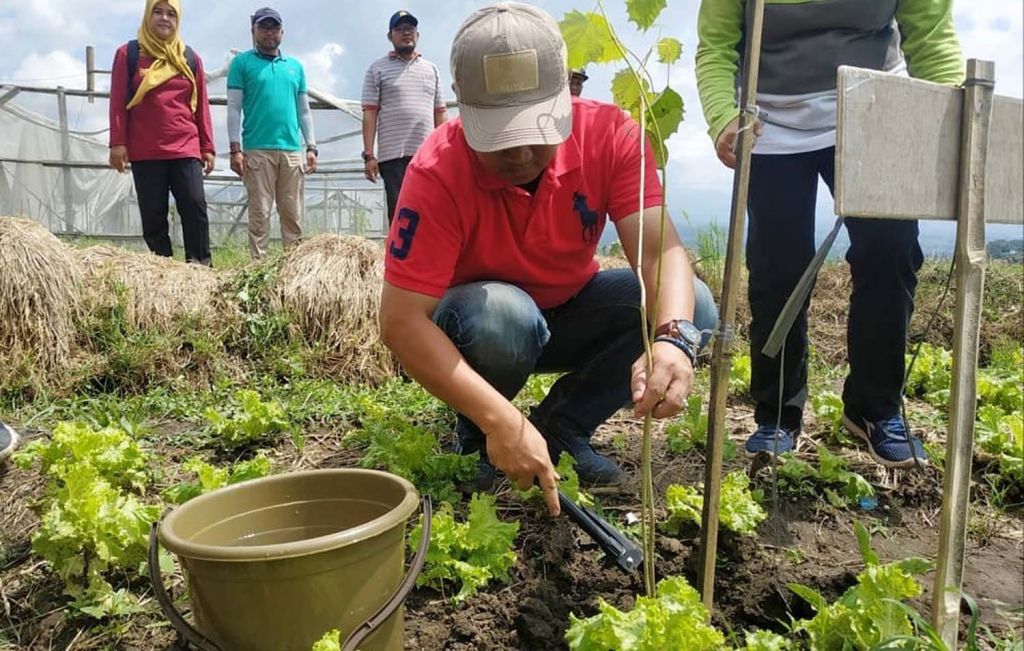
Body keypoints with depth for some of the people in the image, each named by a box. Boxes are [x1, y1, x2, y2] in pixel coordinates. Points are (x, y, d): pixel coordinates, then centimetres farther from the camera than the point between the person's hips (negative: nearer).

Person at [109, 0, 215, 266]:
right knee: (153, 216, 2)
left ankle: (201, 268, -6)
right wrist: (118, 143, -4)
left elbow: (201, 106, 13)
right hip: (145, 152, -1)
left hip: (186, 149, 1)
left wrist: (207, 147, 9)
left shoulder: (190, 58, 12)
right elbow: (118, 102, 4)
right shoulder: (128, 54, 7)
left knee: (195, 207, -10)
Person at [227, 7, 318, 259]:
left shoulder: (295, 66, 18)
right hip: (257, 150, -3)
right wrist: (235, 148, -7)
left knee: (293, 214, 2)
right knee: (260, 213, -4)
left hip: (292, 150, 3)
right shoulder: (242, 63, 7)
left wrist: (311, 147, 9)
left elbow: (304, 111, 18)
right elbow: (234, 108, 1)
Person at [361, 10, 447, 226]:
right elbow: (369, 114, 1)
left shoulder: (431, 69, 17)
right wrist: (369, 155, -7)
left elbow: (440, 114, 16)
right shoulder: (378, 69, 7)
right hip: (393, 156, -3)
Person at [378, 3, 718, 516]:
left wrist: (673, 338, -49)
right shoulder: (438, 172, -29)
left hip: (568, 313, 4)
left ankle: (561, 428, -2)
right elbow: (401, 321, -33)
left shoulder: (610, 133, -20)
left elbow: (661, 250, -27)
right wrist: (499, 421, -42)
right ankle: (477, 439, -5)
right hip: (474, 326, -3)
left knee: (691, 308, -20)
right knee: (501, 315, -39)